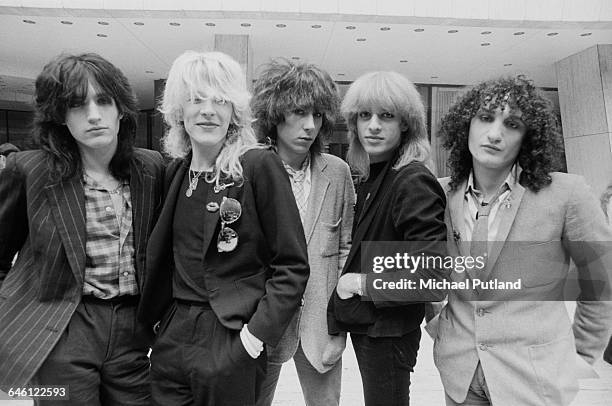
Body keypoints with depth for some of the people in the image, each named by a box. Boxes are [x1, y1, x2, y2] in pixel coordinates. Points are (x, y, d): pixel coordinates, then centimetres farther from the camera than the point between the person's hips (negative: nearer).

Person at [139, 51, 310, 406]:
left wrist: (256, 335, -16)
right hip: (172, 338, 5)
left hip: (229, 341, -5)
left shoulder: (259, 166, -12)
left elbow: (292, 266, -12)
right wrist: (157, 316, 10)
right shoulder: (176, 171, 5)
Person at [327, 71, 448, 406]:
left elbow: (433, 279, -27)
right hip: (363, 324, 8)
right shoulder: (367, 177, 4)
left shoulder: (413, 182, -21)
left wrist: (361, 283, -19)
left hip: (389, 331, -7)